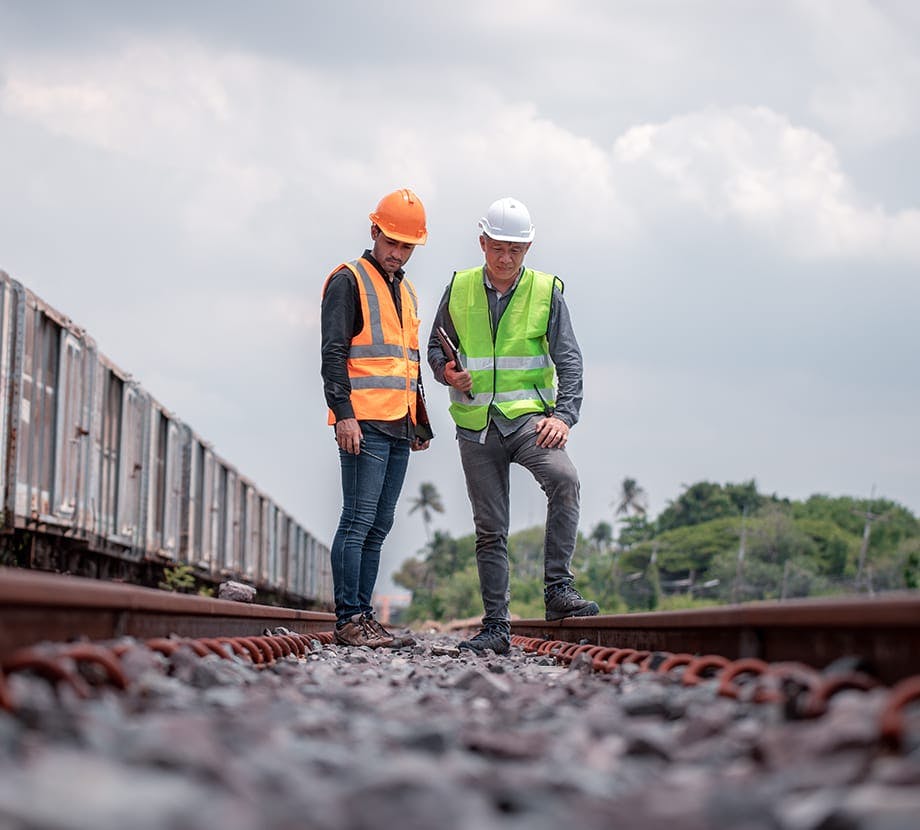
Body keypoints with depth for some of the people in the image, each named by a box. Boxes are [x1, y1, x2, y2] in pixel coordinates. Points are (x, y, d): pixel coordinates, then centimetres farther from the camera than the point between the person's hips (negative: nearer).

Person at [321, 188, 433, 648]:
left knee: (379, 526, 8)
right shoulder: (348, 281, -3)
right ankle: (348, 619, -9)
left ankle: (362, 614, 11)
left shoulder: (406, 292, 22)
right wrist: (344, 413, -20)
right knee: (358, 522, -10)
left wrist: (421, 423, 24)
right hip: (364, 423, -8)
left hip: (399, 427, 8)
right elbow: (333, 353, -11)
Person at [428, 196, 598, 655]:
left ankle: (558, 589, -25)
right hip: (476, 425, 2)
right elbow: (436, 346, 16)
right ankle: (496, 626, 12)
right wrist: (447, 372, -7)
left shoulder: (546, 291, 0)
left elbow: (568, 359, -4)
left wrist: (563, 414, -18)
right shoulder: (459, 288, 6)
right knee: (490, 529, 5)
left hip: (527, 416, -2)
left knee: (564, 479, -30)